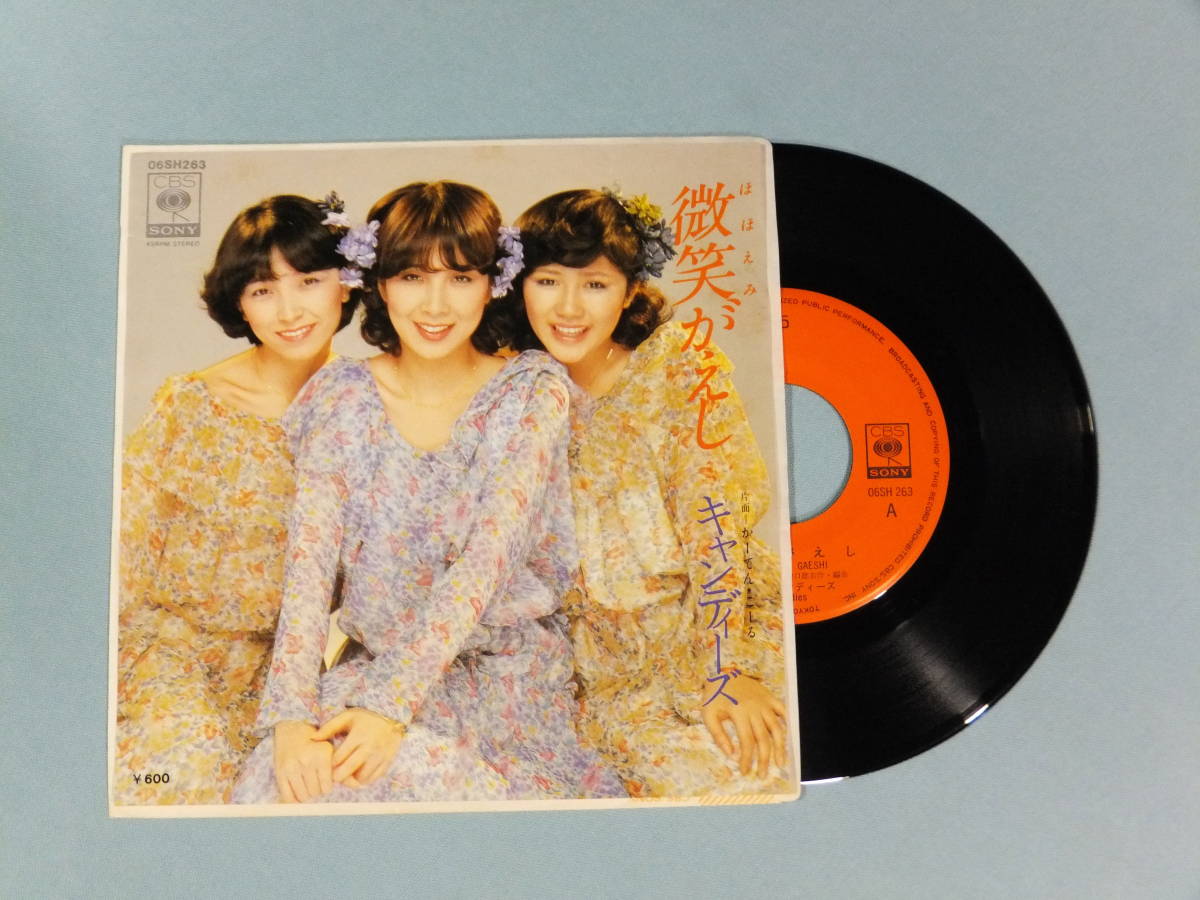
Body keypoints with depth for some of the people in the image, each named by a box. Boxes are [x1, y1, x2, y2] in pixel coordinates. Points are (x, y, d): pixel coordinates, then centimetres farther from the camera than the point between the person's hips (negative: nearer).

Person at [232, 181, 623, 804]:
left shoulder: (534, 393, -9)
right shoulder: (341, 396, -2)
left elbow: (487, 561, -18)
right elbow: (309, 562, -8)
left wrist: (393, 703, -26)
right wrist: (290, 714, -21)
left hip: (505, 672, -2)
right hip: (373, 660, 2)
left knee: (392, 768, -28)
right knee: (278, 777, -24)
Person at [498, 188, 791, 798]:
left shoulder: (681, 360, -9)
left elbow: (713, 517, -15)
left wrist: (725, 671, -20)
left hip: (707, 617, -1)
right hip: (605, 644, 1)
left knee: (748, 764, -21)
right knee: (687, 772, -21)